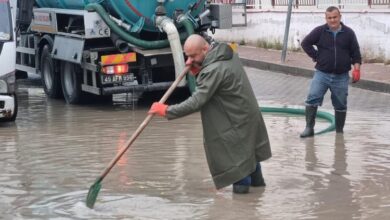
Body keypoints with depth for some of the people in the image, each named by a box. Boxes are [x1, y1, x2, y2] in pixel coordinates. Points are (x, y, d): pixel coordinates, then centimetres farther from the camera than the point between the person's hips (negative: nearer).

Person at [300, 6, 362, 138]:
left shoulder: (348, 33, 2)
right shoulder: (319, 31, -2)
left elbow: (355, 53, 5)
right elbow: (305, 43, 4)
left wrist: (356, 68, -5)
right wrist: (316, 57, -2)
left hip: (341, 77, 1)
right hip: (322, 74, -1)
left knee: (340, 105, 9)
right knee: (312, 99, -14)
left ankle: (339, 131, 22)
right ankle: (309, 128, -9)